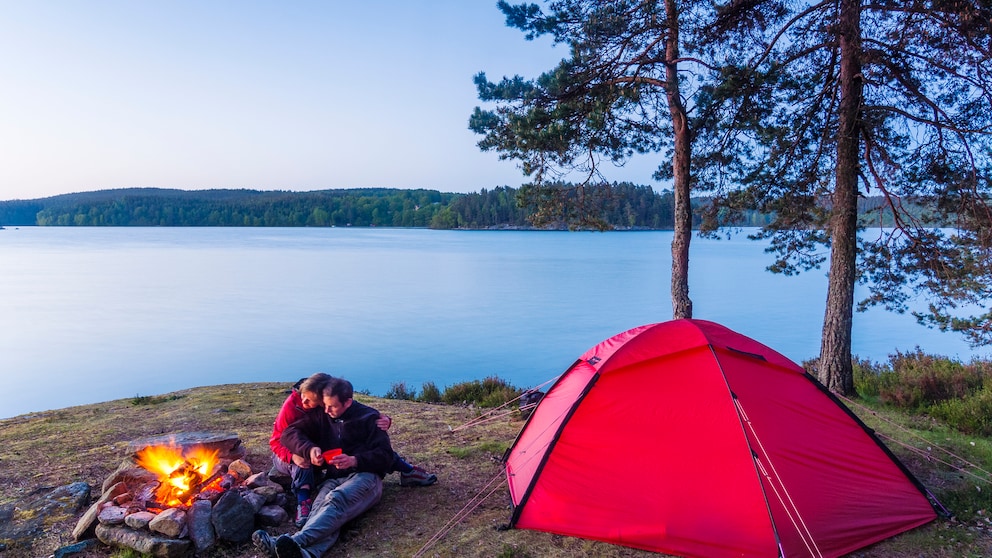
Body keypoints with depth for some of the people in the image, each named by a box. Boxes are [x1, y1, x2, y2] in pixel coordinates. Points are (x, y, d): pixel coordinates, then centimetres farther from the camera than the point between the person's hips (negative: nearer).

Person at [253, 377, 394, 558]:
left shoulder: (368, 418, 2)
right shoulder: (321, 416, 14)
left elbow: (385, 456, -3)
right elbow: (289, 434, 9)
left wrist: (354, 461, -20)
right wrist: (310, 449, -12)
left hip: (364, 476, -3)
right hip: (332, 480, 3)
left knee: (335, 500, -36)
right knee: (322, 508, -33)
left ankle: (295, 542, -60)